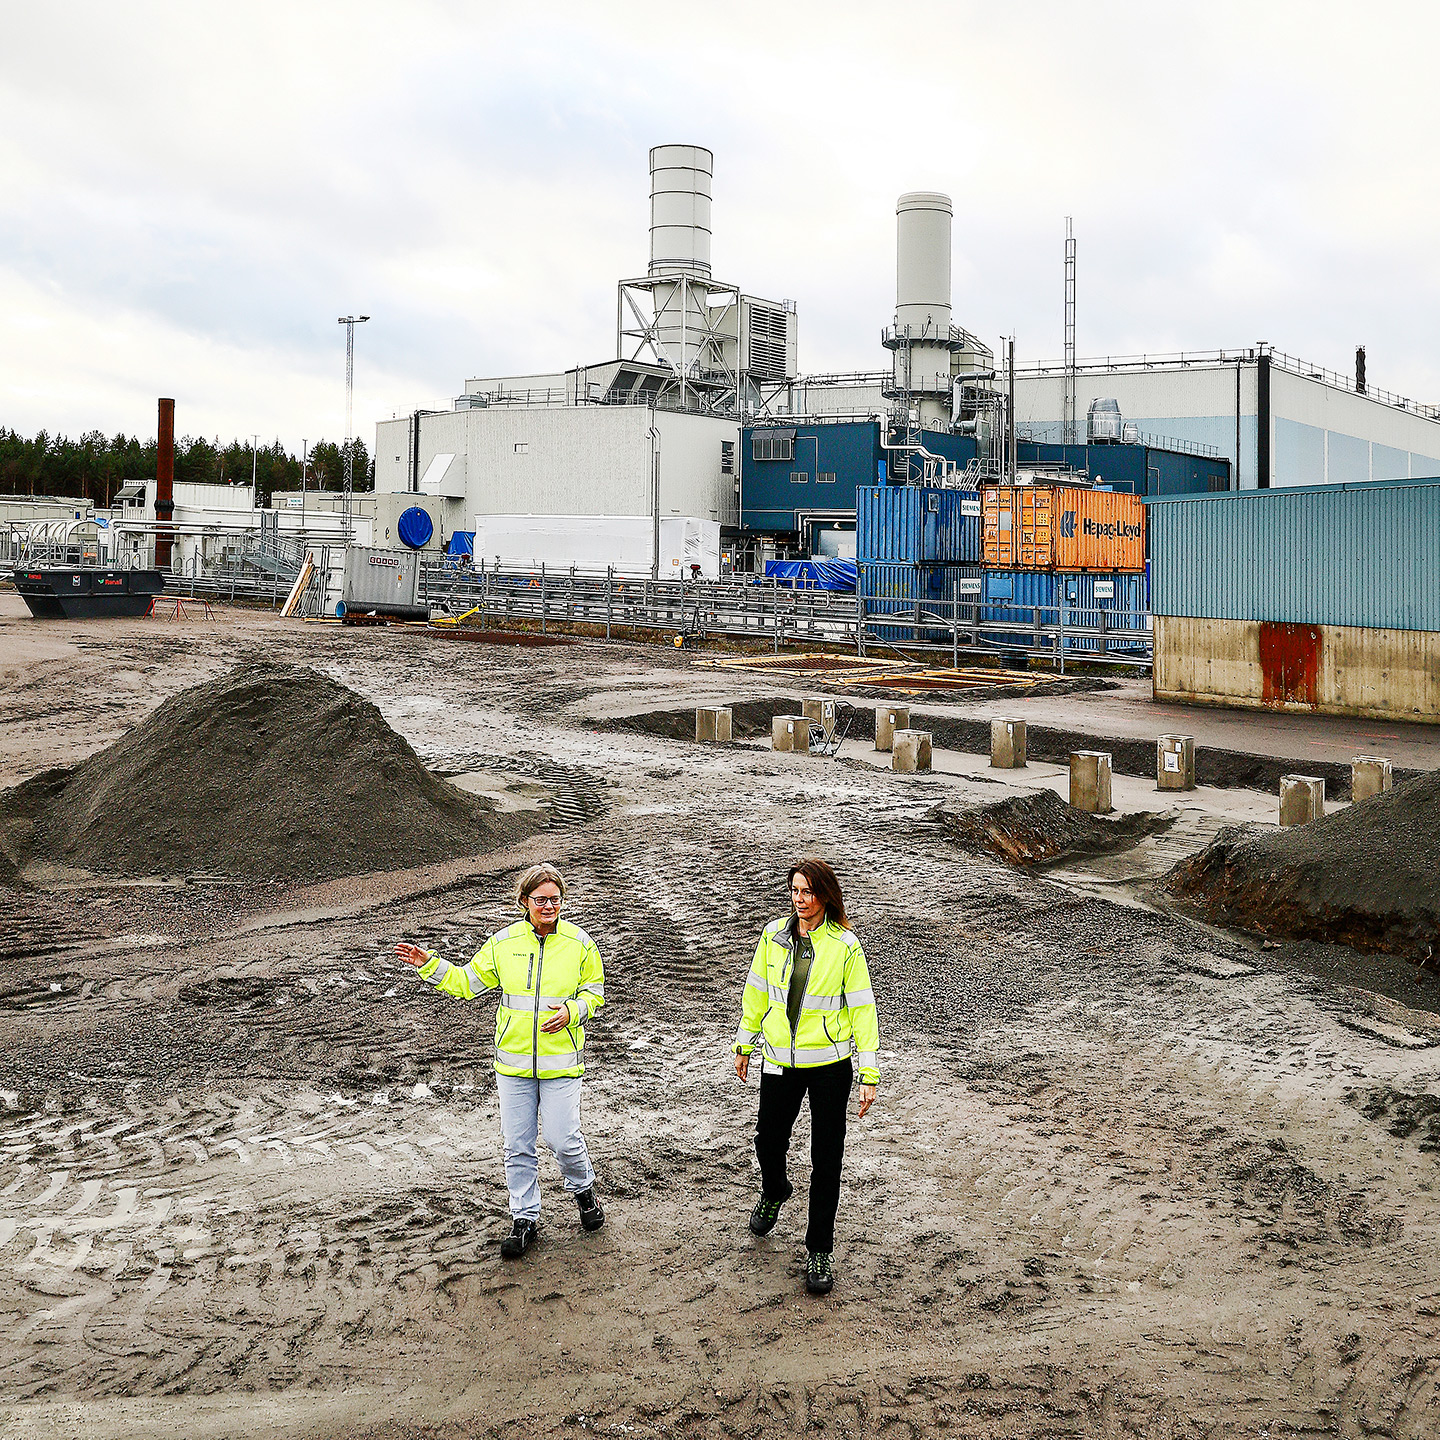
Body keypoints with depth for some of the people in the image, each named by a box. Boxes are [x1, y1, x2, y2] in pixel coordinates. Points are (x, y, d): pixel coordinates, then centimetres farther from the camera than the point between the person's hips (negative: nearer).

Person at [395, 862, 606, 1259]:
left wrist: (572, 1011, -13)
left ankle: (583, 1189, 29)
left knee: (562, 1137, -2)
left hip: (560, 1061, -2)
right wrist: (428, 965, -3)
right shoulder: (504, 943, 0)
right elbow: (467, 982, 8)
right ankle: (525, 1219, 20)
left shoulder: (579, 944, -3)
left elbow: (594, 991, 7)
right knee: (517, 1144, 5)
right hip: (513, 1061, 2)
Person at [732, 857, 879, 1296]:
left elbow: (862, 1008, -7)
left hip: (829, 1064, -3)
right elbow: (756, 992, 11)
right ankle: (774, 1193, 50)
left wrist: (869, 1074, -9)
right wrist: (744, 1044, 15)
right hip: (779, 1061, 3)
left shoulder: (845, 946, -10)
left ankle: (820, 1250, 17)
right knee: (768, 1142, 16)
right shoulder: (774, 935, -1)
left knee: (826, 1160, 2)